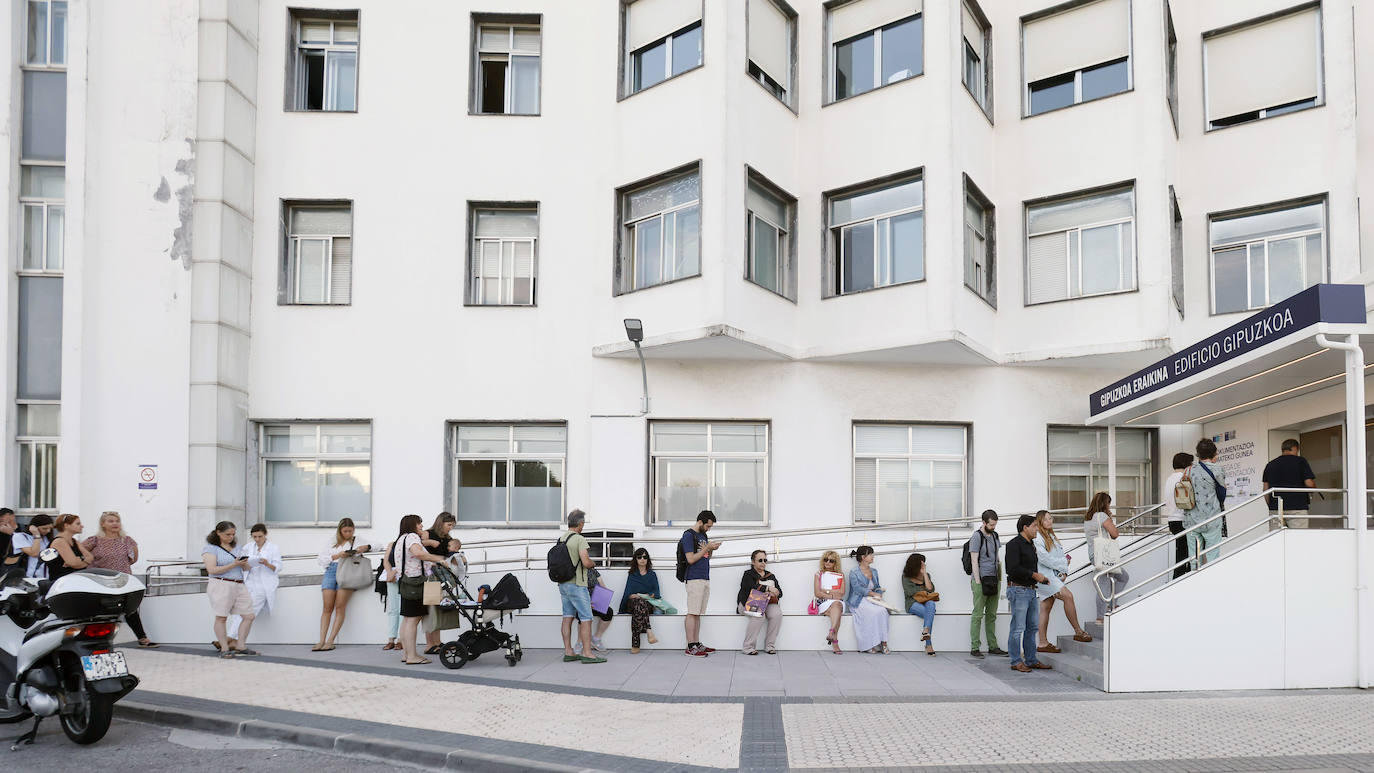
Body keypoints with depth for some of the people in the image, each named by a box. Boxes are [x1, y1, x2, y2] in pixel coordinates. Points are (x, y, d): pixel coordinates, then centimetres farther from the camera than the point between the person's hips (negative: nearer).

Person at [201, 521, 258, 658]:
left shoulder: (236, 547, 19)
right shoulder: (210, 548, -2)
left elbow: (246, 568, 22)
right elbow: (212, 570, -13)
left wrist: (245, 563, -2)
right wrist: (234, 565, -15)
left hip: (239, 585, 7)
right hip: (221, 585, -7)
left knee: (249, 616, 1)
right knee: (221, 617, -4)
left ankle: (240, 646, 10)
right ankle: (224, 649, 4)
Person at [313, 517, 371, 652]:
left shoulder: (357, 540, 17)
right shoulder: (333, 541, 22)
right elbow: (322, 559, 13)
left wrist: (365, 547, -3)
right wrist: (337, 555, -2)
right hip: (331, 571, 2)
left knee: (340, 608, -12)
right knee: (327, 608, -7)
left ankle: (330, 641, -12)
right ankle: (322, 641, -7)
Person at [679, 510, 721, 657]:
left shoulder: (704, 535, 18)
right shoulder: (688, 535, -8)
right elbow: (691, 559, -14)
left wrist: (711, 549, 5)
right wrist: (707, 548, -12)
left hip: (705, 579, 8)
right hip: (694, 579, -8)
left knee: (698, 613, 10)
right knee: (692, 613, -7)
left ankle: (697, 643, 13)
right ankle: (690, 646, -7)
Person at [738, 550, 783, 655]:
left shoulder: (771, 576, 22)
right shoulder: (748, 574, 5)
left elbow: (779, 592, 11)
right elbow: (752, 587, -17)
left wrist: (775, 593, -13)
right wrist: (768, 588, -28)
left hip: (766, 604, 4)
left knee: (777, 613, -27)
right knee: (759, 615, -35)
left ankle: (770, 646, -16)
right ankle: (748, 647, -24)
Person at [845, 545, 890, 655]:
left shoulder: (874, 571, 19)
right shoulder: (854, 572, -1)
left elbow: (878, 587, 23)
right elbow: (857, 588, -14)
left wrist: (879, 595, 1)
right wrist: (873, 593, -17)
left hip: (872, 601, 5)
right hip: (858, 602, -5)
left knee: (883, 611, -28)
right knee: (874, 612, -33)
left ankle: (883, 642, -29)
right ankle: (869, 645, -28)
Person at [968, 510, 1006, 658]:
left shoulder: (995, 536, 14)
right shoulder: (977, 537, -7)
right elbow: (974, 561, -10)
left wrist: (1000, 579, 15)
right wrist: (977, 581, -14)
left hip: (994, 579, 7)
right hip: (982, 580, -7)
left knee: (992, 615, 10)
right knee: (978, 615, -5)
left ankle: (993, 646, 14)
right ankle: (975, 647, -3)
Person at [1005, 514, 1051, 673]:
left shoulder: (1030, 545, 19)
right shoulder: (1014, 544, -12)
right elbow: (1013, 569, -21)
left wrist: (1041, 577, 11)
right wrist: (1034, 575, -15)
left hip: (1030, 590, 10)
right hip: (1018, 590, -10)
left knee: (1032, 627, 12)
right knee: (1018, 628, -6)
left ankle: (1031, 660, 20)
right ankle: (1016, 662, -1)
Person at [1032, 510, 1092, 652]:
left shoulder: (1052, 537, 21)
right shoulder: (1037, 537, -8)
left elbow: (1062, 555, 18)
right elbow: (1043, 558, -17)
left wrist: (1064, 572, 2)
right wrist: (1063, 563, -10)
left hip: (1054, 575, 9)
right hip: (1043, 575, -9)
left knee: (1046, 608, 6)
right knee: (1067, 595, -19)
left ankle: (1043, 643, 6)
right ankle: (1078, 631, -12)